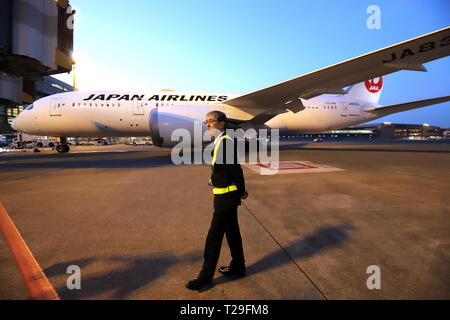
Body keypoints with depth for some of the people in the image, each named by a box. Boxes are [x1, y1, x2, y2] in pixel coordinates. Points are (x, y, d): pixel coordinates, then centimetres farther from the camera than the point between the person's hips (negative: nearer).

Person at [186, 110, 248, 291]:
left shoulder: (226, 142, -19)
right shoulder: (219, 142, 10)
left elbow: (236, 169, -17)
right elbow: (234, 170, 11)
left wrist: (241, 192, -6)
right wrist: (241, 191, 8)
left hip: (225, 198, -9)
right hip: (227, 196, 9)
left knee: (214, 237, 0)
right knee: (232, 232, 20)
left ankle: (205, 278, 14)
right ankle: (238, 267, 37)